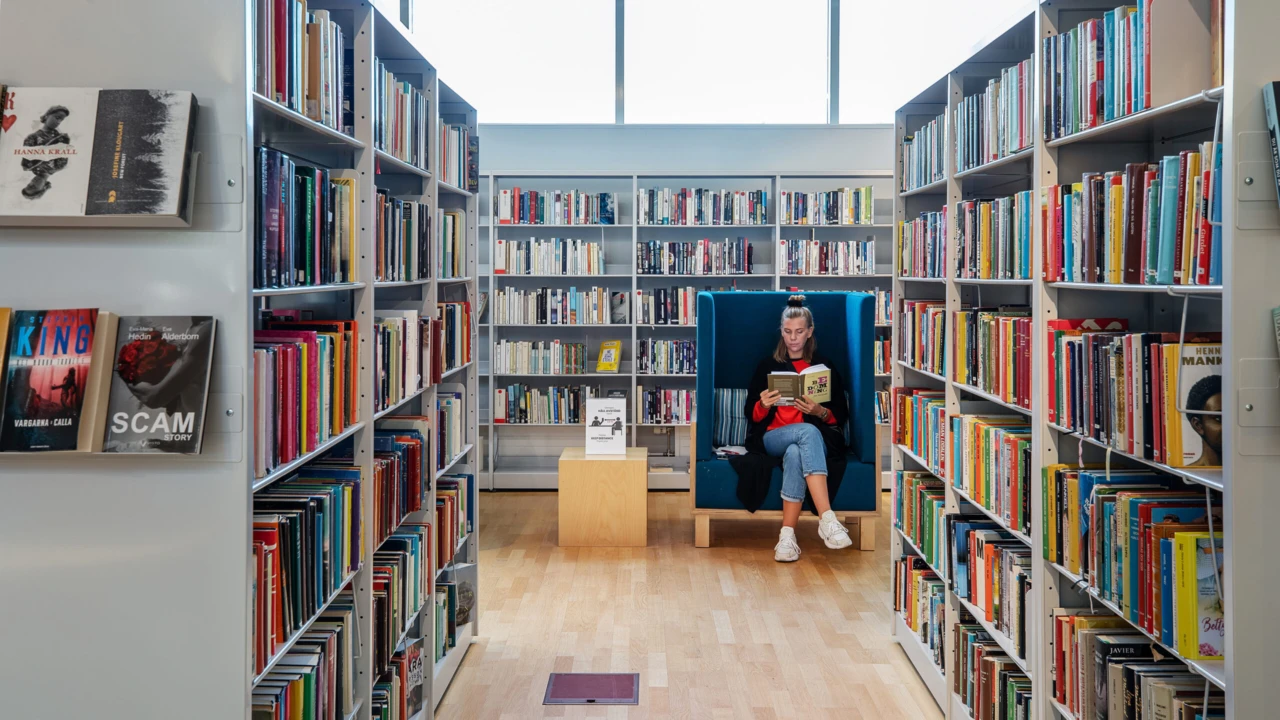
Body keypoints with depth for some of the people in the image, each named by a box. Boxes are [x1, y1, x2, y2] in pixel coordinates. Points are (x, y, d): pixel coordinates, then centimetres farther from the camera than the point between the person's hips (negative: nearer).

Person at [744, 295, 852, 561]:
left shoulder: (825, 367, 16)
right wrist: (764, 405, -12)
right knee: (808, 432, -39)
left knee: (795, 454, -41)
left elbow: (841, 416, 10)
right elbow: (752, 415, 12)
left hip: (816, 438, 1)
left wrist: (820, 411, -13)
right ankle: (827, 519, -52)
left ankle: (787, 535, -48)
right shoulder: (767, 366, 17)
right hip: (773, 438, 0)